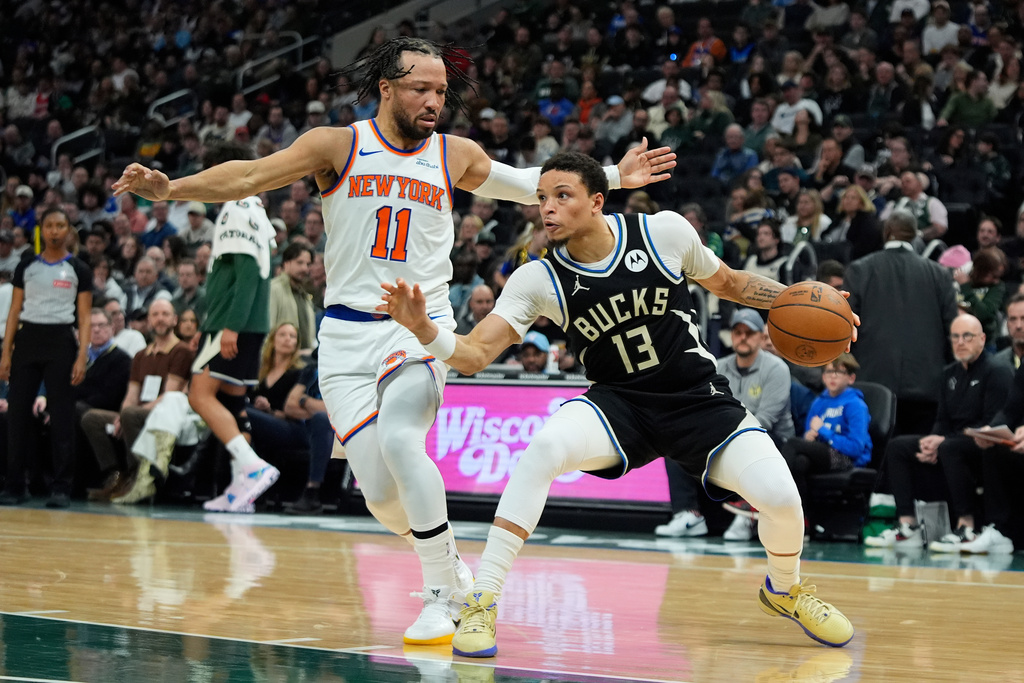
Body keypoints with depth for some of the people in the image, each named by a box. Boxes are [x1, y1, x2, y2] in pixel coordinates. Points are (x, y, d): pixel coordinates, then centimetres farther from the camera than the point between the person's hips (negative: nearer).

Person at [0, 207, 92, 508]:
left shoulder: (78, 269, 3)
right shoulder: (26, 267, 10)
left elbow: (85, 317, 1)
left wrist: (82, 356, -10)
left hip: (61, 341, -2)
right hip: (27, 339, 3)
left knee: (62, 416, -4)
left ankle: (61, 488, 1)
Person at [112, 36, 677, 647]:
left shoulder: (456, 156, 9)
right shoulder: (338, 146, 2)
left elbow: (526, 184, 26)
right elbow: (249, 177, -5)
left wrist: (614, 176, 23)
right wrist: (170, 188, -19)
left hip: (422, 328, 0)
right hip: (348, 336, 1)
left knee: (399, 438, -30)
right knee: (382, 494, -5)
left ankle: (443, 594, -20)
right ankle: (450, 566, 26)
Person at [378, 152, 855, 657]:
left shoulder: (666, 232, -10)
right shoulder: (538, 280, -10)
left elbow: (728, 283, 8)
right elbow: (474, 356, -17)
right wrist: (423, 329, -36)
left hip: (699, 399, 1)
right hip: (618, 404, 0)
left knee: (780, 498, -18)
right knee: (545, 447, -32)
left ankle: (785, 588, 20)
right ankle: (481, 601, -24)